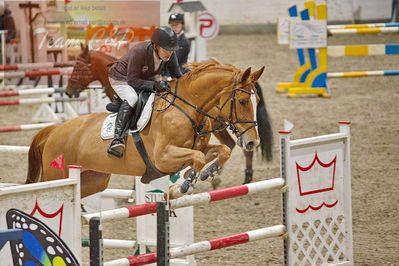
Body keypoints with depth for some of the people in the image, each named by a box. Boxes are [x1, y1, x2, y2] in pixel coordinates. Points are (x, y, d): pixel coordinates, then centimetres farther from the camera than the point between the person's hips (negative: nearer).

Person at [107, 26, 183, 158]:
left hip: (147, 79, 7)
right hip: (122, 78, -7)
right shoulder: (138, 51, -36)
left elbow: (177, 76, -5)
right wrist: (154, 85, -46)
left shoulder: (170, 55, -18)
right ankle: (118, 139, -44)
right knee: (131, 99, -33)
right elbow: (132, 80, -34)